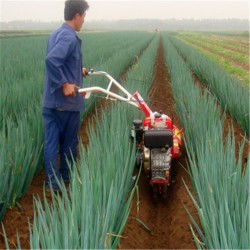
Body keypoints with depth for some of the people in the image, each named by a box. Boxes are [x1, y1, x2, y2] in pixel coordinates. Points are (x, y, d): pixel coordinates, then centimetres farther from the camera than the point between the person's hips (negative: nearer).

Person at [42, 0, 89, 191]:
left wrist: (78, 71, 22)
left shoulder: (56, 34, 11)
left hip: (50, 100, 8)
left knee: (51, 142, 7)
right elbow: (51, 60, -32)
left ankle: (52, 182, 11)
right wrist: (64, 84, -26)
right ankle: (67, 179, 23)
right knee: (69, 142, 10)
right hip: (67, 101, -8)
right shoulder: (70, 37, -17)